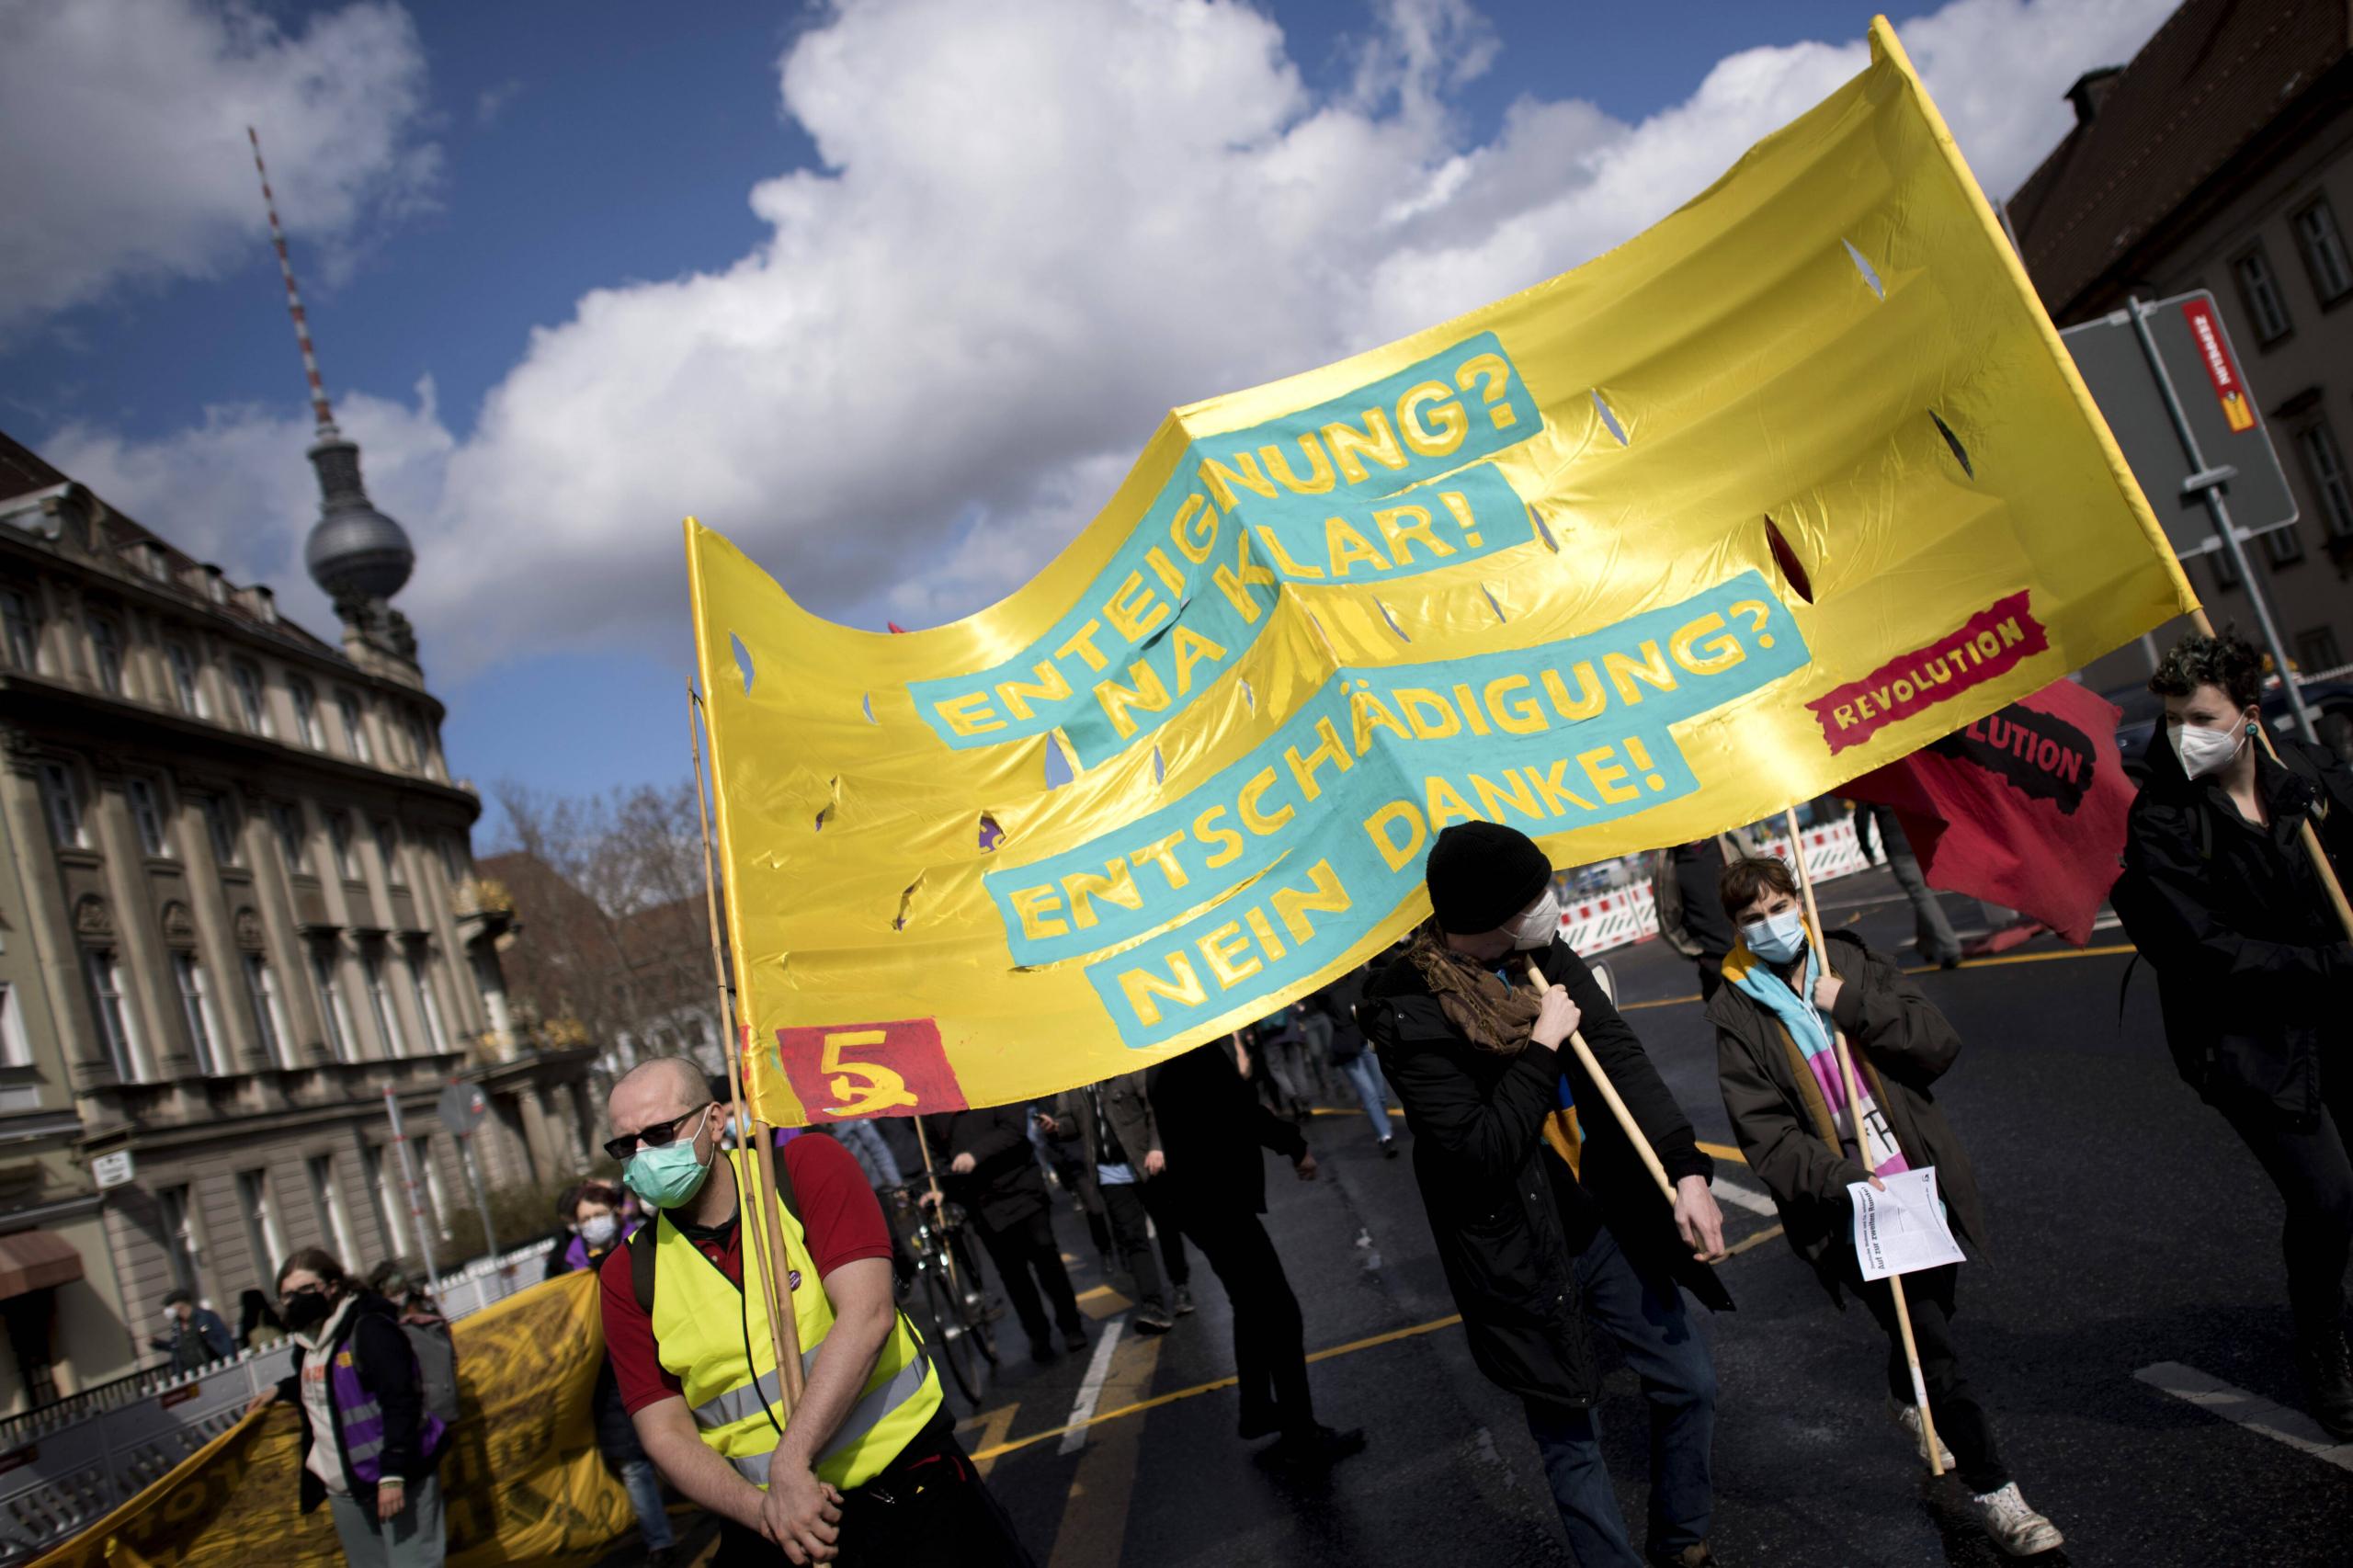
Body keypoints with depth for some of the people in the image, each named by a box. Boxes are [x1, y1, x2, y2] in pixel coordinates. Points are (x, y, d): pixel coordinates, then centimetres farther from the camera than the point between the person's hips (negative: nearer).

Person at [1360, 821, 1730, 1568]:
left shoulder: (1545, 955, -4)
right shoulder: (1407, 1009, -22)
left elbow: (1619, 1055, -7)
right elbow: (1479, 1150, -24)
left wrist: (1687, 1171, -16)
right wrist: (1543, 1046, -22)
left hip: (1608, 1224, 6)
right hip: (1522, 1260, -6)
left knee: (1690, 1382, 18)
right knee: (1571, 1438, 10)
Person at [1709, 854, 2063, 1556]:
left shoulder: (1854, 962, 4)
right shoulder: (1736, 1013, -6)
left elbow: (1940, 1045, -4)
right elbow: (1764, 1131, -10)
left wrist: (1854, 1006, -15)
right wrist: (1841, 1178, -23)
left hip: (1921, 1181, 4)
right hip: (1849, 1205, -4)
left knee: (1930, 1318, 20)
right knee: (1935, 1345, -7)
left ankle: (1907, 1400, 52)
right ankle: (1994, 1492, 9)